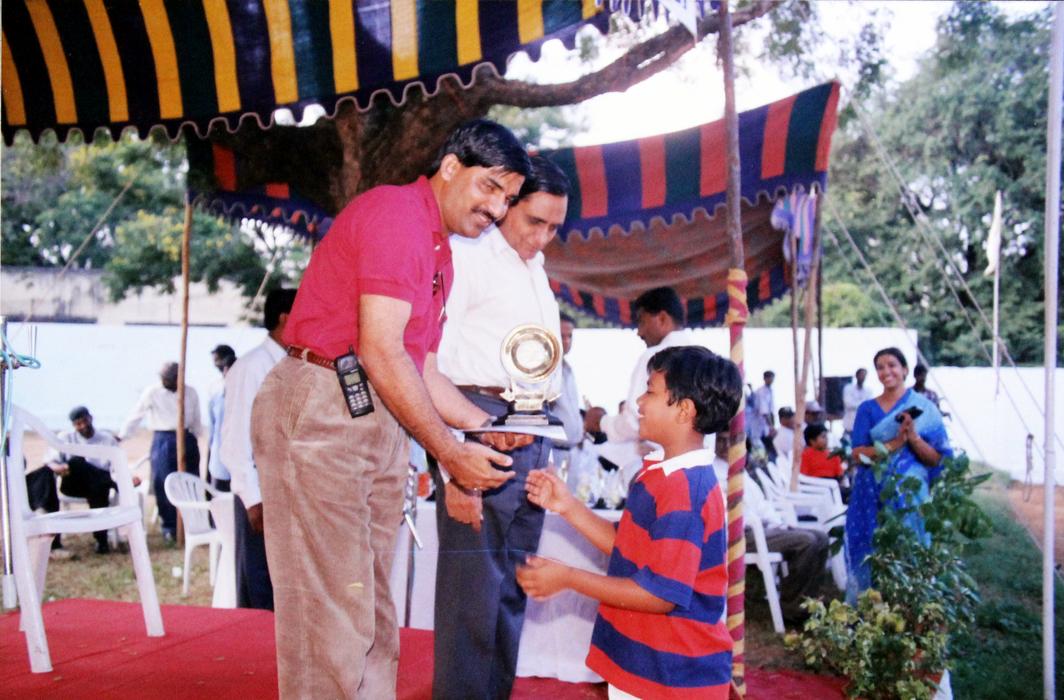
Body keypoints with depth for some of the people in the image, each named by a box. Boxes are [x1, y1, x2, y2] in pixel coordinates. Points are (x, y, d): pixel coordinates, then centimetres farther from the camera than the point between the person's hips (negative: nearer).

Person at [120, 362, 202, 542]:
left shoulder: (190, 393, 3)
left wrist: (196, 437, 12)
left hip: (187, 440, 2)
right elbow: (136, 416, -1)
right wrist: (120, 437, 2)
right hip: (163, 441, -2)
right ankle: (169, 527, 10)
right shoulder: (152, 392, -5)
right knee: (165, 485, -1)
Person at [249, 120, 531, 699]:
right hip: (318, 410, -10)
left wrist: (486, 427, 5)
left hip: (380, 422, 10)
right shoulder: (397, 212, -10)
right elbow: (380, 352, -18)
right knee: (332, 608, -6)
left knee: (370, 609, 12)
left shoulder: (440, 254, 20)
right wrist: (450, 453, -13)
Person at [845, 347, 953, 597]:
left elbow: (937, 459, 0)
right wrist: (894, 443, -15)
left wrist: (913, 436, -16)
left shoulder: (924, 408, 3)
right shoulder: (867, 409, 8)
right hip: (873, 497, 1)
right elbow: (858, 455, -2)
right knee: (872, 555, -1)